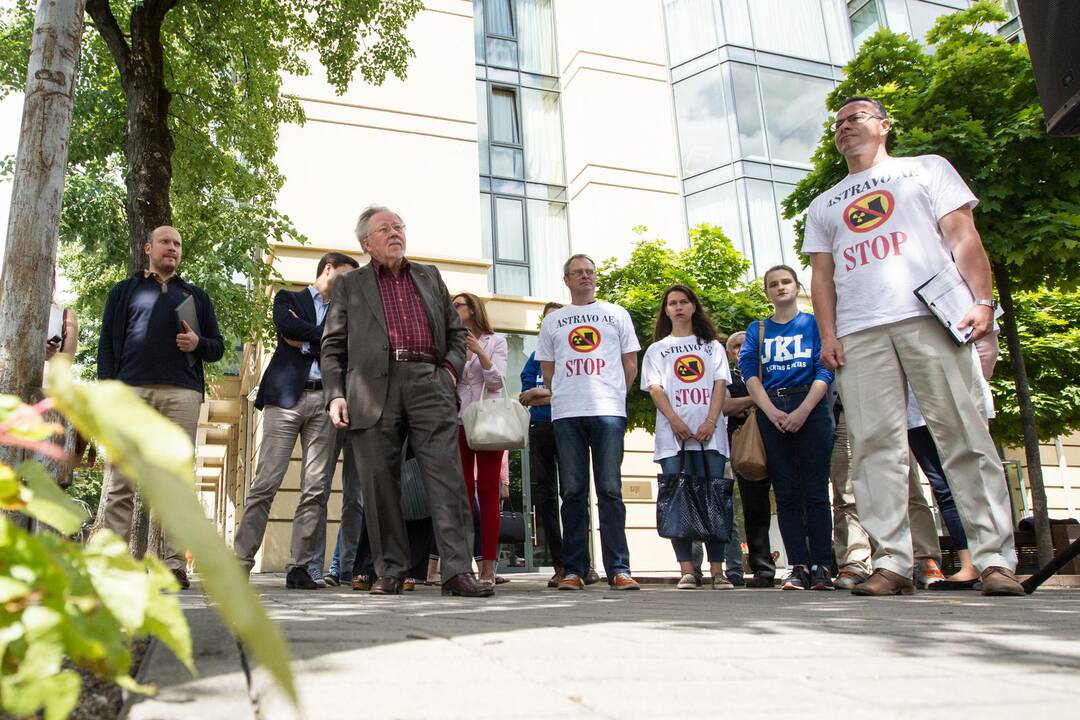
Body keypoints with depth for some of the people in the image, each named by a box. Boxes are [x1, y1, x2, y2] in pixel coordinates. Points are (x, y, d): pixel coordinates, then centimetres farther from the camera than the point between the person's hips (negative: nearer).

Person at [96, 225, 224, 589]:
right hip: (130, 391, -1)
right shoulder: (124, 291, 20)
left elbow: (217, 347, 20)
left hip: (182, 394, 1)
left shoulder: (196, 296, 23)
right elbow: (107, 343, 10)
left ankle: (174, 565, -5)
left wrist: (199, 344, -3)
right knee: (119, 481, -6)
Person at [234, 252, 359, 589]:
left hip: (324, 401, 3)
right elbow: (286, 324, -8)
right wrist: (323, 337, 0)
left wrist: (306, 342, 0)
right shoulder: (288, 298, 15)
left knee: (315, 489, -2)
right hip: (286, 396, -3)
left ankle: (299, 567, 2)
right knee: (265, 483, -7)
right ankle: (241, 561, -3)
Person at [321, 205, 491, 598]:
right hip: (374, 389, 0)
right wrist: (335, 394, -1)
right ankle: (390, 572, 9)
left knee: (447, 476, -9)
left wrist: (451, 368, 5)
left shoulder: (430, 277, 24)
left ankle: (458, 570, -9)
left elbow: (457, 332, 24)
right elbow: (332, 346, 13)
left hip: (429, 384, 1)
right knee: (379, 483, -1)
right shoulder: (349, 285, 19)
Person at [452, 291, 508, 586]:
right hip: (458, 423, 2)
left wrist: (479, 351, -12)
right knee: (463, 494, -2)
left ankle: (488, 567, -5)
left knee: (488, 492, -5)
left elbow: (497, 381, -2)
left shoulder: (495, 341, 9)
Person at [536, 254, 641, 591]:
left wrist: (612, 396, 10)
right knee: (572, 492, 1)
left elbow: (631, 365, 13)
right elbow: (547, 371, 18)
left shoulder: (617, 314, 15)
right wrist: (565, 399, 12)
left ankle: (618, 569, -3)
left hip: (609, 412, -1)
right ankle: (573, 570, 5)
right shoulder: (552, 321, 18)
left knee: (610, 490, -5)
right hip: (566, 415, 1)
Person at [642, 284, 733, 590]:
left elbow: (720, 384, 8)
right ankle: (687, 570, -4)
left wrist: (710, 422, -9)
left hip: (710, 433, 1)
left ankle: (717, 570, 0)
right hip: (673, 435, 0)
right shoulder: (657, 349, 17)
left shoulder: (712, 346, 20)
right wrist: (676, 421, -12)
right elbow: (655, 389, 4)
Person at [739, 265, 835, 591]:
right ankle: (799, 566, 3)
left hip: (811, 409, -2)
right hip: (771, 412, 2)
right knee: (786, 493, 1)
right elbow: (749, 371, 2)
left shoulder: (815, 323, 9)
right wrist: (772, 412, -12)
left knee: (815, 490, -4)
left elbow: (825, 370, -1)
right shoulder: (757, 330, 15)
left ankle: (821, 566, 0)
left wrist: (803, 411, -14)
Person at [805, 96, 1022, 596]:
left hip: (931, 317, -2)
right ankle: (891, 563, -5)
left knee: (964, 437, -7)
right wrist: (827, 335, 3)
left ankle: (995, 559, -4)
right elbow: (822, 275, 18)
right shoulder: (823, 205, 28)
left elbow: (963, 236, 8)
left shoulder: (926, 168, 20)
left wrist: (982, 300, -6)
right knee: (874, 446, -6)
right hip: (858, 334, 3)